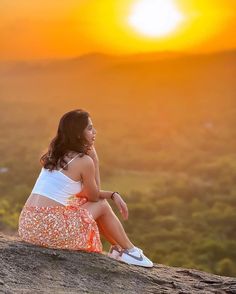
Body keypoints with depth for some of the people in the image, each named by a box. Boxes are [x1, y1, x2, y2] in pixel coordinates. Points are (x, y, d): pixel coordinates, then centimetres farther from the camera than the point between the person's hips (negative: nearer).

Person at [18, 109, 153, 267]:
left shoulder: (56, 155, 15)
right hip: (52, 229, -8)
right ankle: (130, 250, 29)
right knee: (102, 205, 14)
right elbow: (95, 196, 8)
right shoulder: (84, 161, -8)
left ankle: (118, 248, 38)